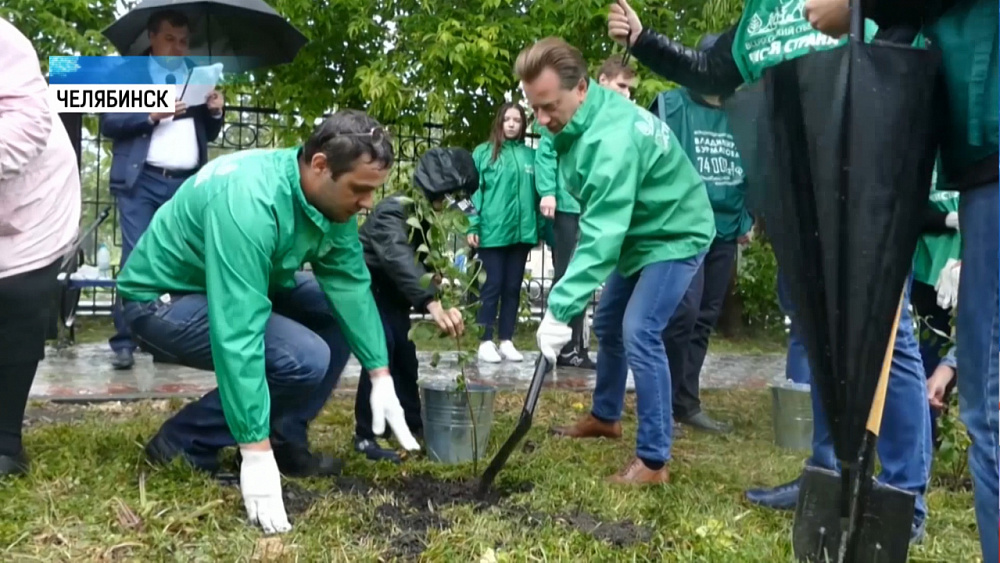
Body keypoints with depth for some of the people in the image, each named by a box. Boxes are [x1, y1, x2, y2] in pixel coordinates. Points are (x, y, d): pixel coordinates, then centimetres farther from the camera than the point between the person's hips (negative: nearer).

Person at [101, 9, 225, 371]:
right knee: (136, 259, -6)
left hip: (188, 184, 3)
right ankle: (124, 342, 0)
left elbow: (208, 134, 20)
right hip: (142, 182, -3)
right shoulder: (128, 70, 8)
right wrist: (151, 115, -13)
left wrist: (215, 112, -1)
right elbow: (107, 122, 0)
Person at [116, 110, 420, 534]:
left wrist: (380, 376, -12)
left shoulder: (331, 196, -10)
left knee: (341, 313, -5)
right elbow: (237, 333, -38)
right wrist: (256, 452, -37)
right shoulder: (250, 202, -36)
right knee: (304, 358, -24)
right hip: (163, 300, -8)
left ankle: (285, 442, 5)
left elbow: (350, 285, -6)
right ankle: (183, 443, -7)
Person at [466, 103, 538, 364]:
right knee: (492, 287, 0)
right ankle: (485, 342, 7)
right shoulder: (483, 153, 1)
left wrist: (542, 228, 8)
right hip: (492, 232, -3)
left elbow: (536, 193, 13)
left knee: (513, 288, 9)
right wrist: (472, 226, -11)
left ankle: (506, 341, 17)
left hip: (522, 232, 4)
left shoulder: (531, 155, 10)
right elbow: (473, 191, -3)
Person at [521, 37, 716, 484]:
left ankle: (654, 459, -8)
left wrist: (560, 309, -42)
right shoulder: (579, 123, -6)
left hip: (674, 234, -10)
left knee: (639, 334, -18)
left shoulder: (612, 137, -35)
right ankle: (605, 416, 37)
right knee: (608, 324, 17)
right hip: (636, 231, 10)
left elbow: (603, 233, -40)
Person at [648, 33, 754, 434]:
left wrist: (746, 220, 12)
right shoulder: (673, 106, -5)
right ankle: (667, 401, 2)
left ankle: (685, 402, 20)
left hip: (724, 231, 6)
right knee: (684, 311, -16)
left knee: (705, 319, 9)